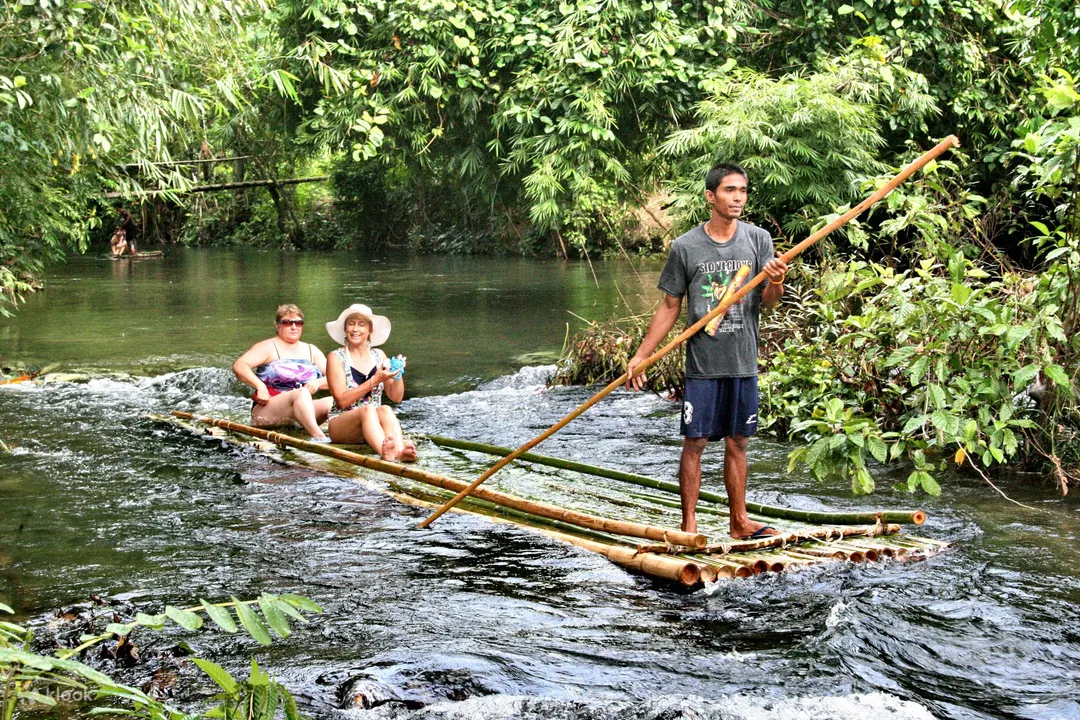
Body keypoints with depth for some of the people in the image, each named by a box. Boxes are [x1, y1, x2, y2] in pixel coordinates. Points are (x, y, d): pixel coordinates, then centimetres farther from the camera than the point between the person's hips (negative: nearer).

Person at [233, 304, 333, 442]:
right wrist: (260, 386, -25)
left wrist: (318, 383, -11)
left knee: (332, 402, -19)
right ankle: (318, 436, -55)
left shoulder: (311, 351, 19)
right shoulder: (268, 347, 3)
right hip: (267, 411, -6)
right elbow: (239, 366, -12)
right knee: (301, 393, -34)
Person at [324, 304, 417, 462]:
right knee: (368, 410, -34)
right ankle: (385, 452, -65)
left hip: (372, 425, 3)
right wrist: (375, 380, -17)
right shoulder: (336, 358, 0)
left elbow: (396, 397, 13)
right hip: (341, 424, -3)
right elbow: (342, 401, -11)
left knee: (385, 410, -30)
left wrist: (398, 375, -6)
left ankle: (399, 449, -60)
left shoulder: (378, 356, 13)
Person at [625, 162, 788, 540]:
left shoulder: (758, 239, 3)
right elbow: (670, 307, 4)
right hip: (702, 365, -2)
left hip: (743, 365, 2)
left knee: (737, 443, 11)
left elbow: (768, 302, 0)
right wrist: (641, 356, 2)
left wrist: (775, 282, -24)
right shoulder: (685, 247, -3)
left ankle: (739, 522, 21)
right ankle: (689, 526, 7)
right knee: (694, 443, 0)